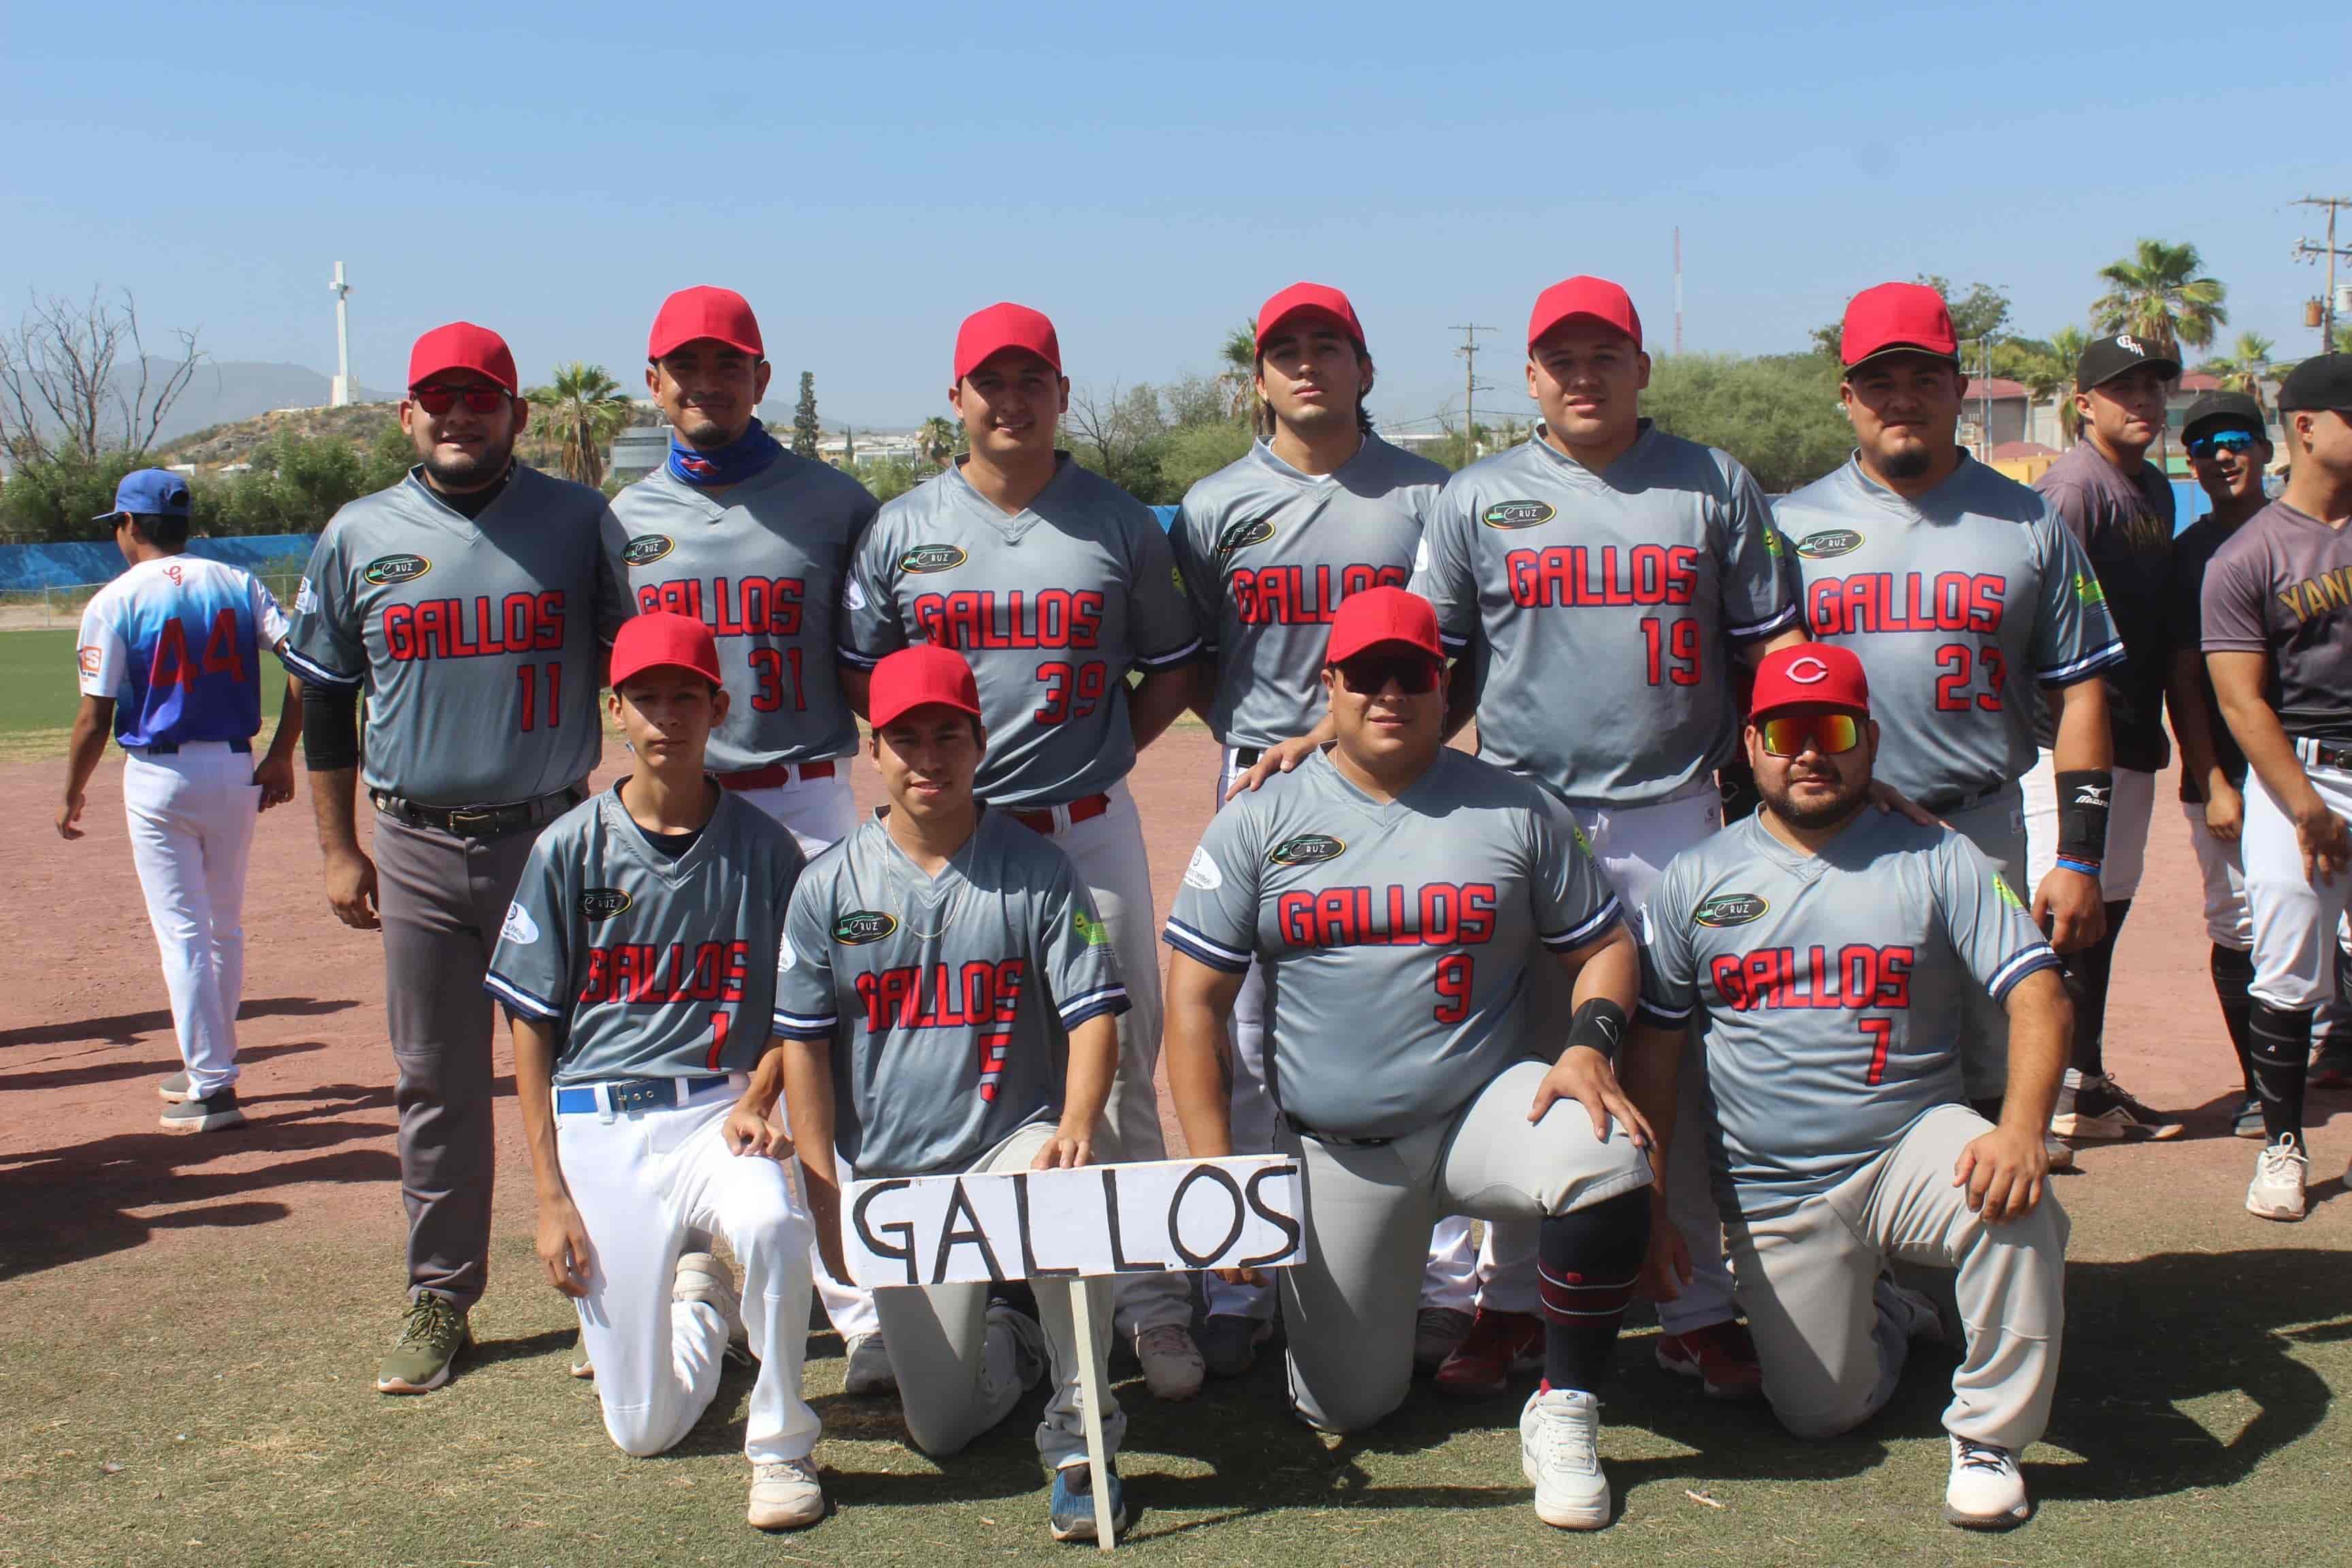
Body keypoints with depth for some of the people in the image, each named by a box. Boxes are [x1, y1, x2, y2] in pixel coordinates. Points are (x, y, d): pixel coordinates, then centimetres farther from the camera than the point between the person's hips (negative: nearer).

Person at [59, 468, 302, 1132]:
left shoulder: (114, 602, -6)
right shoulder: (239, 585, 5)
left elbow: (95, 717, -8)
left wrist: (73, 795, 5)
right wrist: (281, 756, 0)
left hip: (158, 777, -4)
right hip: (235, 769, 4)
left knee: (182, 934, 1)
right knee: (225, 928, 17)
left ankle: (211, 1087, 1)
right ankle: (209, 1066, 28)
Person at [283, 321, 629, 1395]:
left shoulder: (579, 521, 1)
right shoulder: (359, 537, 4)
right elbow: (324, 699, 10)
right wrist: (337, 849, 7)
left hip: (555, 835, -1)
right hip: (416, 850, 2)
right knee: (435, 1083, 8)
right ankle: (439, 1300, 19)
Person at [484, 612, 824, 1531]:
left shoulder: (762, 848, 1)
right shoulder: (571, 848, 0)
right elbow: (531, 1025, 2)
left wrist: (757, 1099, -12)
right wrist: (550, 1195, -3)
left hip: (720, 1109, 0)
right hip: (599, 1123, 1)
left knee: (771, 1222, -38)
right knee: (645, 1428, -1)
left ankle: (780, 1445, -14)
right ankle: (697, 1292, 34)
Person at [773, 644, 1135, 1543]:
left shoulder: (1038, 872, -1)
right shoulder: (829, 886, 2)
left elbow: (1093, 1013, -6)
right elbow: (804, 1044, 3)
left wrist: (1074, 1125, -25)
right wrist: (827, 1195, -4)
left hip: (1013, 1141, -2)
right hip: (891, 1178, 2)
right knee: (941, 1428, -1)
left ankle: (1080, 1433, -20)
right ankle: (1009, 1342, 35)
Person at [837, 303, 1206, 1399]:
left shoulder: (1120, 523, 5)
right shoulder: (902, 529, 6)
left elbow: (1173, 666, 12)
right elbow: (860, 670, 12)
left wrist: (1105, 750, 0)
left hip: (1090, 831, -1)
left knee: (1120, 1070, 2)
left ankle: (1150, 1302, 11)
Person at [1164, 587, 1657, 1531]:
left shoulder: (1514, 810, 3)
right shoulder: (1257, 824, 0)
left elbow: (1603, 948, 7)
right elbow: (1195, 1000, -2)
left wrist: (1588, 1044, -15)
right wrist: (1217, 1173, -9)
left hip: (1486, 1109, 0)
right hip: (1335, 1151, 1)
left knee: (1609, 1164, -33)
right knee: (1341, 1407, 1)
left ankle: (1563, 1412, -11)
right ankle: (1390, 1282, 37)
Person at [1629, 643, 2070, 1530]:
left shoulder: (1939, 863, 1)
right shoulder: (1697, 880, 6)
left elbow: (2038, 994, -10)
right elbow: (1653, 1051, 7)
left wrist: (2022, 1128, -28)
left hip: (1908, 1149, -1)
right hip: (1771, 1195, 1)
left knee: (2015, 1203, -33)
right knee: (1819, 1414, -2)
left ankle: (1988, 1436, -11)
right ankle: (1878, 1315, 33)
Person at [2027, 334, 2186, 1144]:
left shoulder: (2155, 487, 17)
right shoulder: (2073, 484, -11)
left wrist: (2154, 728, 17)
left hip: (2131, 737, 9)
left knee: (2107, 908, 13)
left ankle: (2087, 1082, 22)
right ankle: (2059, 1091, -1)